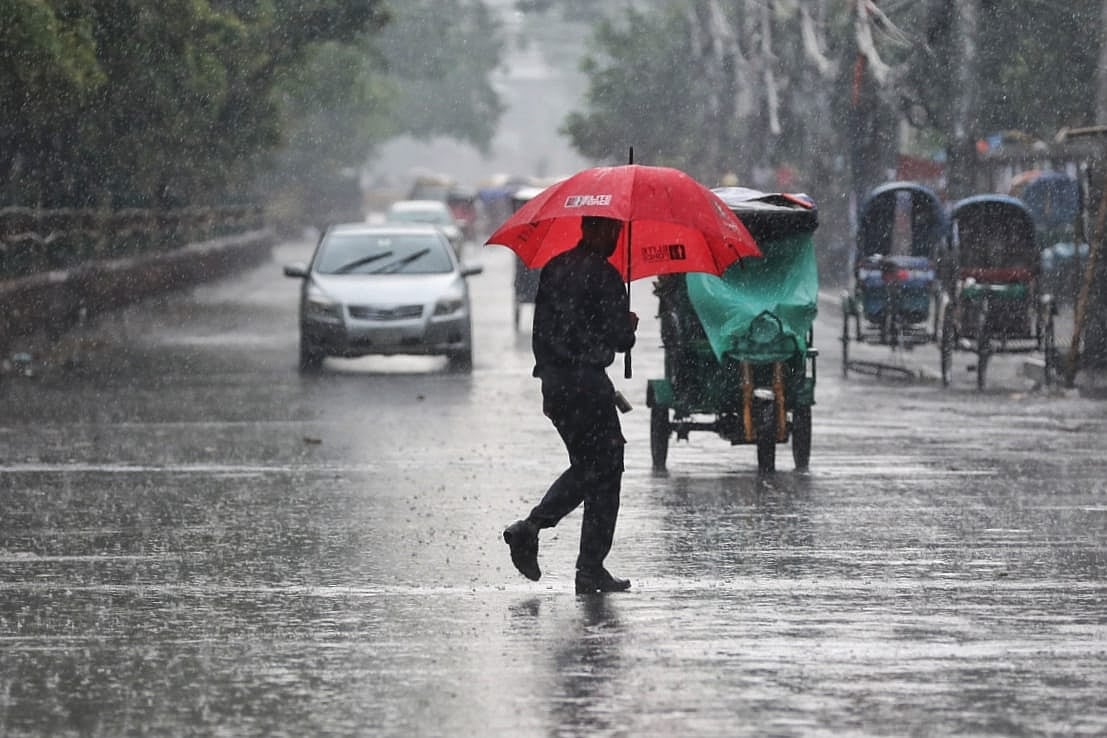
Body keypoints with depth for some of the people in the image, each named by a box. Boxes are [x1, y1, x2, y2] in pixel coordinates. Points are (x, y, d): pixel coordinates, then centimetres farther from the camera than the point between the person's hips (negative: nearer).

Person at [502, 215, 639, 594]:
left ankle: (530, 527, 3)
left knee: (586, 468, 20)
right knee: (604, 473, 2)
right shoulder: (602, 275, -13)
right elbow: (620, 338, -14)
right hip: (587, 384, -8)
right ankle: (591, 569, 1)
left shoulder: (554, 268, 10)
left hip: (553, 381, 8)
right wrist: (630, 324, 9)